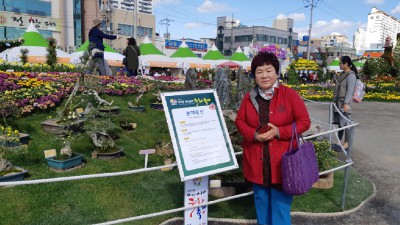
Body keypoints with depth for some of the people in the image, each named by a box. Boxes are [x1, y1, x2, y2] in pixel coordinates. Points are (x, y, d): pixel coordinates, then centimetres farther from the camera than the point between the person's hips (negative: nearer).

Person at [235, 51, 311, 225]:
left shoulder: (290, 95, -7)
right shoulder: (249, 97, 2)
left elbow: (304, 121, -6)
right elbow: (239, 121, 6)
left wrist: (279, 132, -19)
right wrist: (254, 135, -13)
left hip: (281, 160, -3)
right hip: (256, 160, 3)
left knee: (280, 200, 5)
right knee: (260, 198, 18)